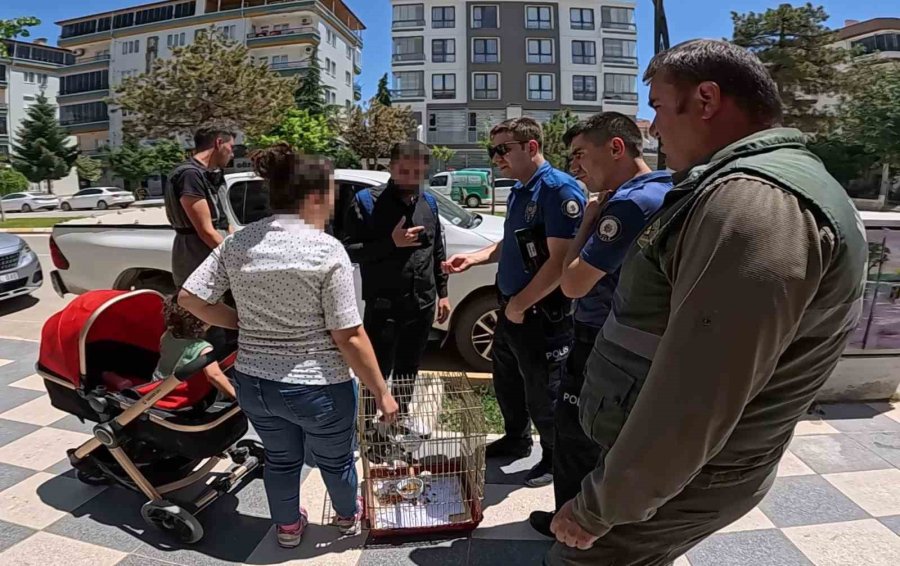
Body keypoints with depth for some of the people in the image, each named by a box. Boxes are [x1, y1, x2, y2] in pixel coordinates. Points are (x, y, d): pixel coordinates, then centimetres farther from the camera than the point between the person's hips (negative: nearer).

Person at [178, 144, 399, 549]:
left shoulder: (237, 243, -3)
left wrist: (244, 324, 9)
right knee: (335, 460, 23)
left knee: (280, 459, 28)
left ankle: (287, 527, 49)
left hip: (252, 382, 5)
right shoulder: (327, 250, -20)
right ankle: (348, 517, 49)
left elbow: (190, 298, -1)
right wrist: (381, 392, -10)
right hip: (317, 388, -4)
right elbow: (349, 337, -20)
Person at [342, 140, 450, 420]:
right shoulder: (366, 201, -9)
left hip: (423, 304, 5)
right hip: (383, 306, -5)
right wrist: (391, 242, -23)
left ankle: (400, 418, 37)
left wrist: (443, 293, 13)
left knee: (408, 367, 19)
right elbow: (349, 250, -13)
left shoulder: (429, 203, 8)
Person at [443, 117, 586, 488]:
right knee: (506, 383, 23)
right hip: (511, 309, 9)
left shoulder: (559, 189, -20)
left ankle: (555, 458, 33)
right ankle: (516, 440, 46)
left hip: (542, 315, -9)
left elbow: (560, 261, -26)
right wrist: (473, 258, 5)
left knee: (542, 395, 9)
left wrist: (519, 305, -18)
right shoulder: (517, 191, 9)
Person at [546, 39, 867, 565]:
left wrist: (598, 508, -21)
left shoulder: (755, 201, -27)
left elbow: (695, 398, -30)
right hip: (660, 455, 9)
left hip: (675, 478, -9)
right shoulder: (747, 191, 10)